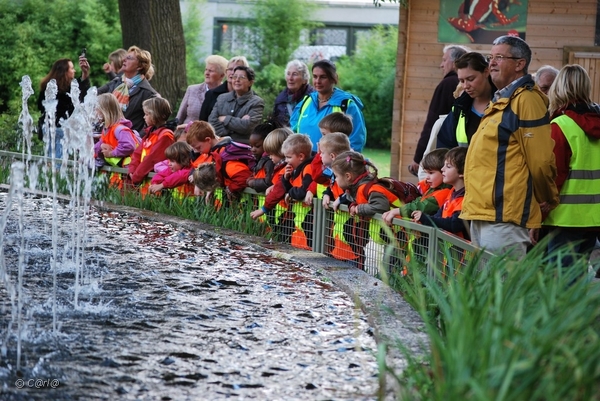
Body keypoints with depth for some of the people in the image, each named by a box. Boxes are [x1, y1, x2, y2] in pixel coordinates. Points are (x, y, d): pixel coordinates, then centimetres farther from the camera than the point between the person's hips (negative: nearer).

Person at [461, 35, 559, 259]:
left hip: (503, 216, -10)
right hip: (483, 213, 10)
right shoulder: (501, 101, 20)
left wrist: (548, 200, -3)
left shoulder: (526, 100, -12)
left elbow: (540, 159, -15)